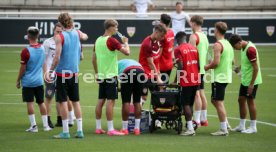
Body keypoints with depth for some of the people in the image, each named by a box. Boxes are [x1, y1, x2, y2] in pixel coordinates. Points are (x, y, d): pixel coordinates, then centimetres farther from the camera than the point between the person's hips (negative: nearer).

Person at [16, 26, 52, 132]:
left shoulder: (26, 51, -16)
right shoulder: (42, 48, 1)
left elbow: (23, 68, -11)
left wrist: (18, 80, -1)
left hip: (28, 81, -5)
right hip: (39, 81, 5)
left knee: (29, 103, 1)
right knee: (41, 102, 11)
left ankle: (33, 126, 0)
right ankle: (46, 125, 12)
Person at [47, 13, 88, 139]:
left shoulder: (59, 37, -11)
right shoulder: (77, 33, 4)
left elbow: (57, 58, -16)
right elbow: (85, 37, 30)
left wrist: (50, 71, -8)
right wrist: (73, 28, 37)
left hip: (62, 73, -5)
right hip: (74, 73, 5)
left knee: (63, 102, -1)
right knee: (76, 101, 11)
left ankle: (65, 132, -3)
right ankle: (79, 130, 10)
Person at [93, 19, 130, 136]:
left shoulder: (98, 40, 10)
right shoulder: (111, 40, -14)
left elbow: (94, 59, 16)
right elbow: (127, 52, -19)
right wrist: (125, 42, 0)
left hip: (101, 75, 8)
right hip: (110, 75, -8)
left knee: (101, 101, 11)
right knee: (110, 101, -7)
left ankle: (98, 127, 15)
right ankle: (110, 129, -9)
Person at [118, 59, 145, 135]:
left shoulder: (116, 64, 31)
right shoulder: (133, 62, 41)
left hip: (128, 72, -4)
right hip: (141, 71, 4)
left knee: (126, 101, 3)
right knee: (137, 102, 14)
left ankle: (124, 129, 5)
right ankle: (137, 129, 14)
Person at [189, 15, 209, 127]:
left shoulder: (194, 36, -13)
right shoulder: (204, 36, 14)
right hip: (202, 68, 9)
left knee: (196, 94, -9)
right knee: (201, 93, 13)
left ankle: (197, 120, -10)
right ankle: (204, 119, 17)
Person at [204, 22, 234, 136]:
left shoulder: (218, 45, -16)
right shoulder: (228, 44, 13)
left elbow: (216, 62, -24)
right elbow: (232, 61, 19)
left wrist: (207, 67, -5)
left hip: (219, 78, -9)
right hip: (226, 76, 9)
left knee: (218, 103, -4)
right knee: (215, 101, 20)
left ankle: (223, 129, -3)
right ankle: (225, 123, 19)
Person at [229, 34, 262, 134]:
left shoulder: (250, 49, -22)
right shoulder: (243, 48, 6)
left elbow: (256, 68, -22)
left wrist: (252, 84, -22)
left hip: (251, 81, -9)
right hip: (244, 80, 9)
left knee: (250, 101, -2)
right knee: (241, 100, 11)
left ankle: (253, 127, 7)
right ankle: (241, 126, 19)